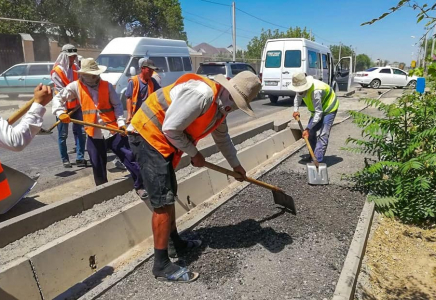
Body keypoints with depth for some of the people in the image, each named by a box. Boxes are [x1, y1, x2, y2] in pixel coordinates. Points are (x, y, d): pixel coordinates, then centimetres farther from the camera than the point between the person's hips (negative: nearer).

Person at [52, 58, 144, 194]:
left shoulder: (107, 85, 2)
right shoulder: (76, 86, 3)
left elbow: (117, 105, 3)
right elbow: (58, 98, 8)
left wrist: (121, 122, -10)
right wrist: (60, 113, -10)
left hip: (113, 130, -1)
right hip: (93, 133, 1)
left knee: (129, 157, -1)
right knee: (98, 166, 13)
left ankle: (141, 184, 10)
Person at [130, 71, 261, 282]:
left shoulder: (221, 104, 8)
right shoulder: (201, 93, -25)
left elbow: (222, 137, 24)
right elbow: (170, 129, -24)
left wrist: (235, 164, 32)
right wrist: (194, 154, -10)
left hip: (163, 140, 10)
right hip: (150, 134, -10)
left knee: (169, 196, 19)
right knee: (163, 201, -9)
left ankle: (174, 243, 36)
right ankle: (162, 265, 3)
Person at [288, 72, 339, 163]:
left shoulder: (316, 92, -39)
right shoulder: (301, 87, -14)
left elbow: (319, 113, -38)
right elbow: (298, 98, 9)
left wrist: (308, 128, -39)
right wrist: (296, 110, -9)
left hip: (329, 108, -8)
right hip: (318, 109, 9)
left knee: (323, 135, -17)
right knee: (311, 132, 6)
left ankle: (318, 160, -18)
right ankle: (313, 156, 19)